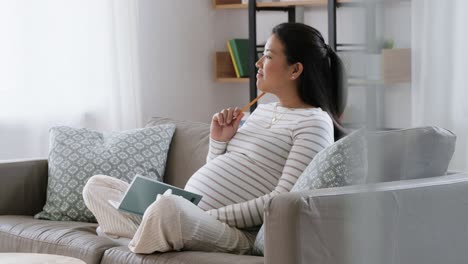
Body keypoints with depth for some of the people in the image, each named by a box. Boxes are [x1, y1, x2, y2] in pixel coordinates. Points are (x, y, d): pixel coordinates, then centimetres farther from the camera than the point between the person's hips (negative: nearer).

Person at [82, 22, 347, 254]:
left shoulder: (314, 122, -6)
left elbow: (284, 198, -15)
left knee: (169, 206, -40)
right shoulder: (262, 110, 22)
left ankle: (136, 249, -11)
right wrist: (219, 141, 5)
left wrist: (213, 217, -19)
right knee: (97, 186, 10)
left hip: (232, 231, -10)